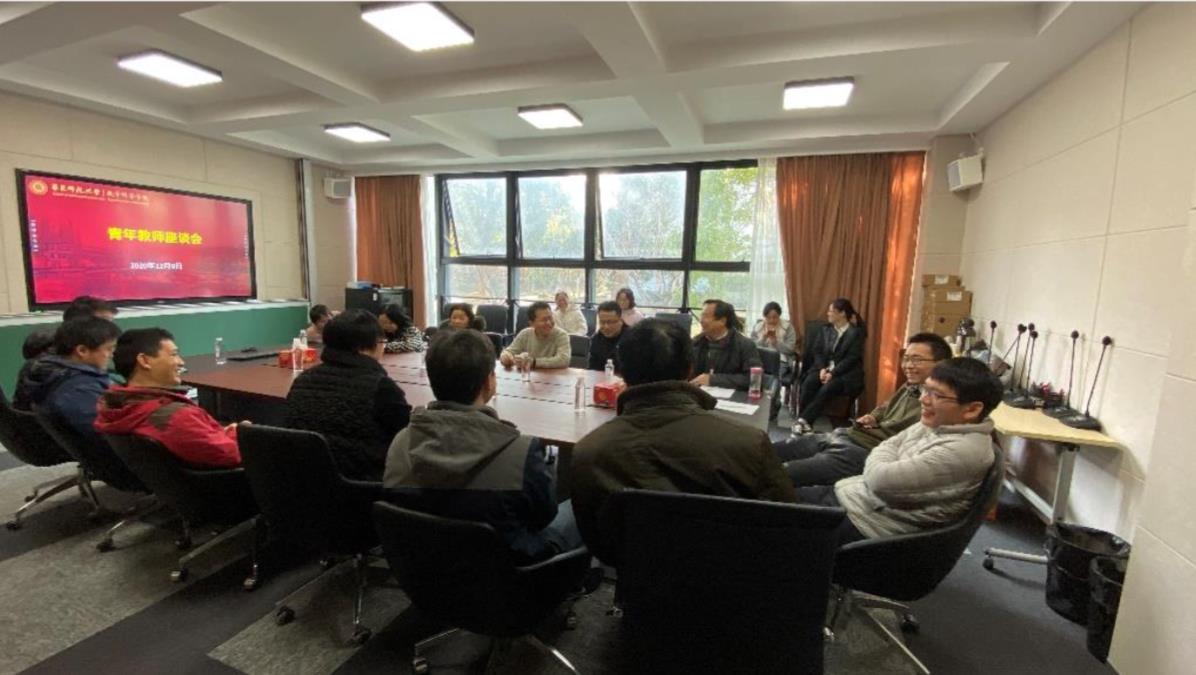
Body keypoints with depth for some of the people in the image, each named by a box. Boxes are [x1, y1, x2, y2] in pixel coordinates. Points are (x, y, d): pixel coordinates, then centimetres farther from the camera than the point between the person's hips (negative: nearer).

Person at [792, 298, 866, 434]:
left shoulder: (856, 333, -1)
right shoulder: (825, 330, 15)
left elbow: (852, 358, -11)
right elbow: (817, 351, 7)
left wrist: (833, 373, -21)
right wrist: (822, 369, -13)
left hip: (845, 373, -4)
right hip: (824, 368, 4)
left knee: (827, 388, -33)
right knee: (809, 382, -28)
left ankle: (804, 420, -36)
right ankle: (802, 420, -32)